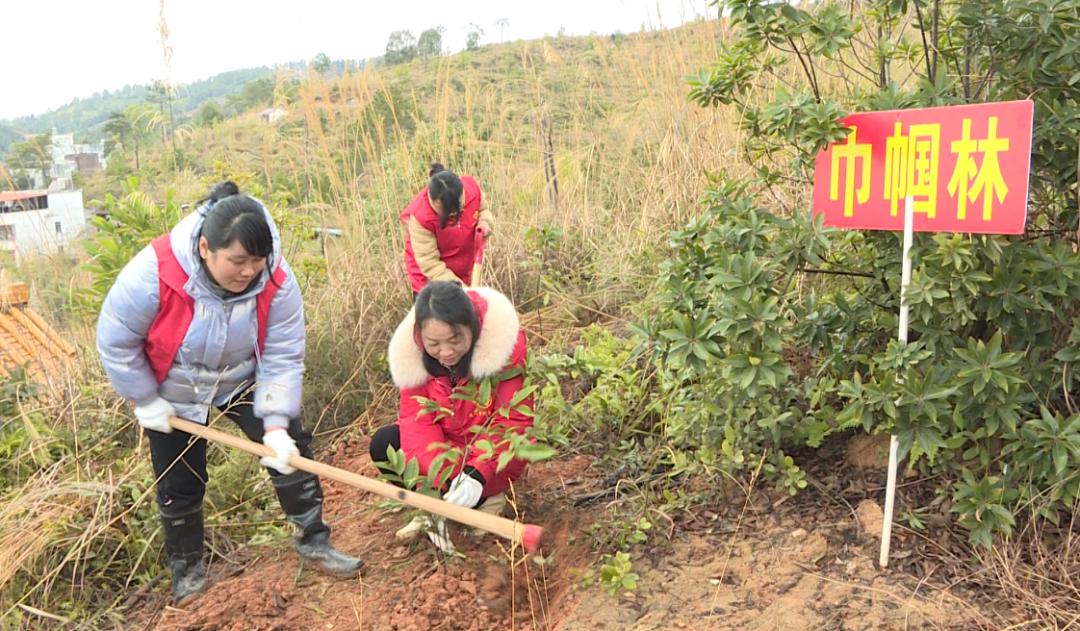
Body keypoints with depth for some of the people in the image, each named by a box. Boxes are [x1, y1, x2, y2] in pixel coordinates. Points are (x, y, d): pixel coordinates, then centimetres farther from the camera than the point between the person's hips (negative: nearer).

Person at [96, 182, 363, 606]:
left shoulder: (276, 281, -29)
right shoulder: (154, 273, -36)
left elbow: (283, 357, -24)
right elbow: (116, 339, -21)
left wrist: (276, 424, -31)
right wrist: (145, 400, -15)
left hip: (243, 383, 2)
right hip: (172, 396, -1)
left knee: (291, 447, -10)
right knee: (179, 487, 10)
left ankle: (313, 541, 8)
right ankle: (186, 570, 34)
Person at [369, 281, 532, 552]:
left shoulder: (504, 340, -26)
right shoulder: (411, 353, -16)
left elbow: (512, 420, -25)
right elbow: (417, 419, -21)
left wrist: (477, 474, -39)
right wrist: (442, 479, -37)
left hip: (489, 450, -4)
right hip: (445, 445, 4)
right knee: (383, 445, -21)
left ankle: (485, 498, 0)